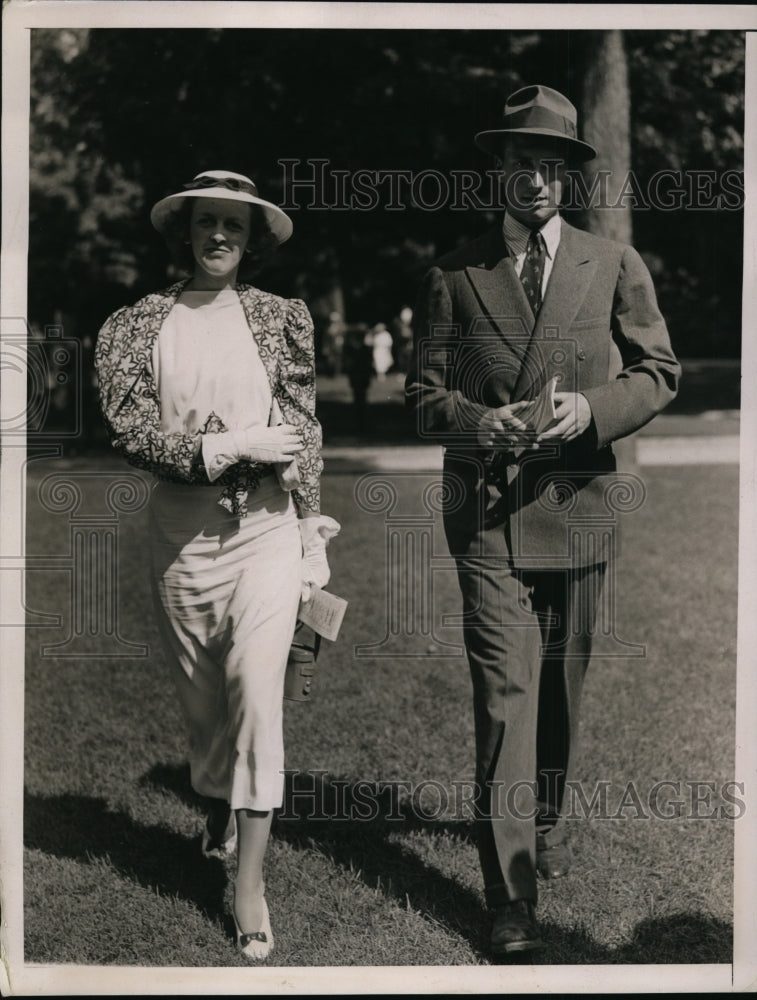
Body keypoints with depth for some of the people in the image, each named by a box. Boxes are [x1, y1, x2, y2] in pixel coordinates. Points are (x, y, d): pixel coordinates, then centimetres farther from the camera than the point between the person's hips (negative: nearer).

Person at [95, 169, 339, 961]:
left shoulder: (282, 319, 5)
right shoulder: (137, 325, 4)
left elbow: (305, 439, 6)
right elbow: (129, 431, -5)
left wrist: (312, 538, 4)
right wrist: (229, 447, -14)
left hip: (267, 522, -1)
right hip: (181, 528, 1)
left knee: (257, 682, -12)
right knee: (200, 689, 13)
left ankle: (250, 879, -8)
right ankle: (218, 810, 40)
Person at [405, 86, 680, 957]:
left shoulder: (615, 267, 7)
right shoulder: (454, 277, 5)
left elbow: (658, 372, 7)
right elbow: (423, 391, 7)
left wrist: (592, 408, -12)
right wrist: (479, 421, -14)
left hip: (578, 504, 2)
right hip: (487, 511, -2)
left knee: (562, 685, 15)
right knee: (505, 694, -10)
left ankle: (546, 822, 40)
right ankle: (511, 897, -8)